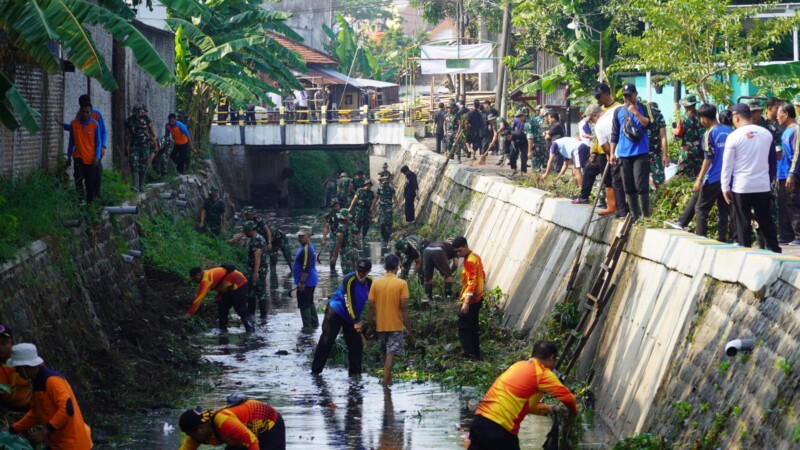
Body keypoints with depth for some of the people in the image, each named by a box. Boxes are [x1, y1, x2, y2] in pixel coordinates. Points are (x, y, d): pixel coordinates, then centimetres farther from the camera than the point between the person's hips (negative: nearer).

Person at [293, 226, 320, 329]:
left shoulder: (306, 249, -20)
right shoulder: (310, 247, 13)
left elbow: (306, 268, -25)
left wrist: (302, 282, -23)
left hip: (306, 282, -11)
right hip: (311, 282, 11)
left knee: (304, 305, -6)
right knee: (309, 303, 20)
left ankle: (307, 326, -4)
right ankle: (314, 323, 28)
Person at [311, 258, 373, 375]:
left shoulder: (369, 281, -6)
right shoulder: (349, 280, -24)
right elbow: (348, 302, -25)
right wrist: (356, 321, -28)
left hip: (352, 317, 6)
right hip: (336, 312, -6)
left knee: (356, 344, 3)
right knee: (326, 341, -7)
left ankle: (355, 371, 11)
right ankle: (316, 369, -1)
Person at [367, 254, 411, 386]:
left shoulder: (375, 283, -3)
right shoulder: (401, 284, -11)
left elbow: (371, 306, -2)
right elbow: (404, 307, -13)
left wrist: (371, 324, 9)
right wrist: (408, 327, -6)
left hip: (380, 325, 3)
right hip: (396, 325, -3)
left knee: (385, 353, 19)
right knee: (391, 353, -1)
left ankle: (388, 379, 27)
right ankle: (386, 381, -11)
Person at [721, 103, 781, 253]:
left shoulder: (734, 136, -10)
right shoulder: (767, 134, 2)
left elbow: (727, 165, -7)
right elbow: (772, 161, 12)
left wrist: (725, 187, -1)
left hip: (741, 186, -4)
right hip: (763, 185, 4)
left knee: (743, 222, 3)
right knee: (766, 221, 11)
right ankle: (774, 251, 13)